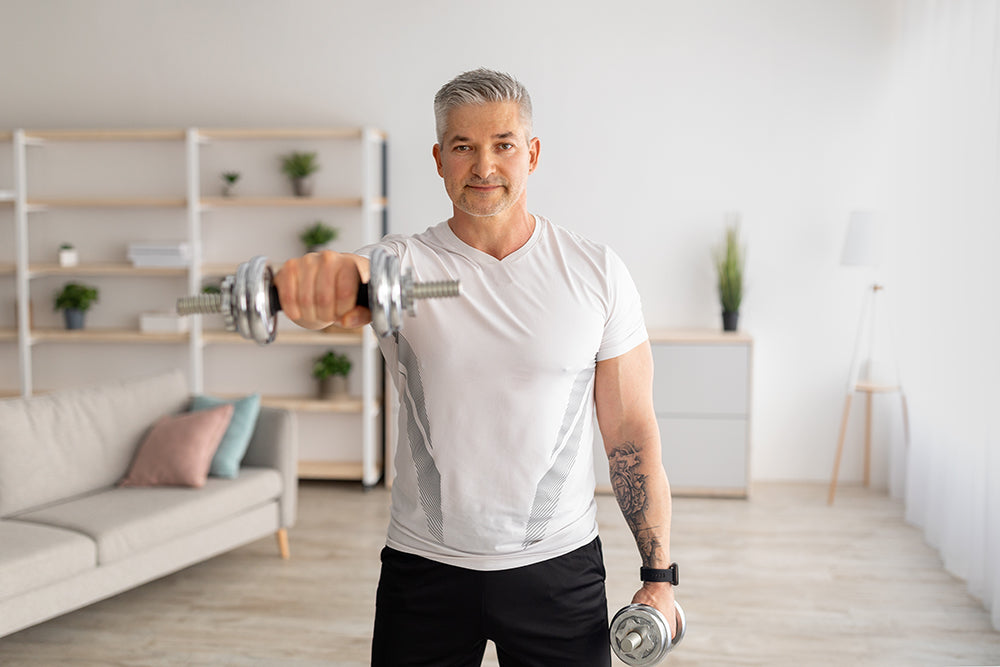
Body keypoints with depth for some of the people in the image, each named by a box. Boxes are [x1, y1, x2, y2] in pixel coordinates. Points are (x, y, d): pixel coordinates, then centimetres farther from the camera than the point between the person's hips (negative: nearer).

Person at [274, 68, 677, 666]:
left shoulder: (597, 272, -3)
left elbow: (631, 428, -2)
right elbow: (345, 289, -29)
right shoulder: (402, 264, -5)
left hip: (558, 568, 0)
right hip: (423, 567, 1)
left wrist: (660, 575, -4)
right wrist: (323, 282, -53)